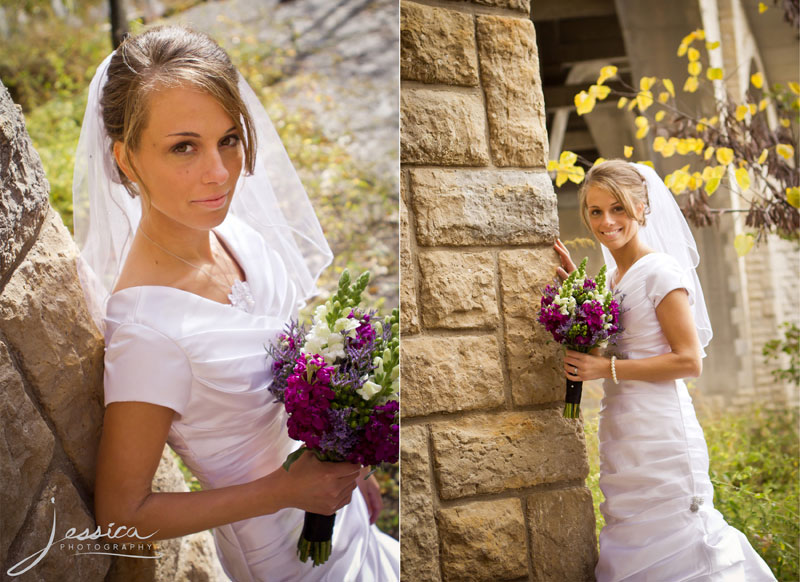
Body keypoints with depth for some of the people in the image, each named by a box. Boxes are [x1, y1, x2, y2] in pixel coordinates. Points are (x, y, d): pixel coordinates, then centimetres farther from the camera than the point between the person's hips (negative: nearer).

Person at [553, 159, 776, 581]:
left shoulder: (661, 271, -12)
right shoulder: (611, 275, 12)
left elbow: (689, 361, -17)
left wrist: (607, 369, -19)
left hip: (660, 432, -8)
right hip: (622, 432, 8)